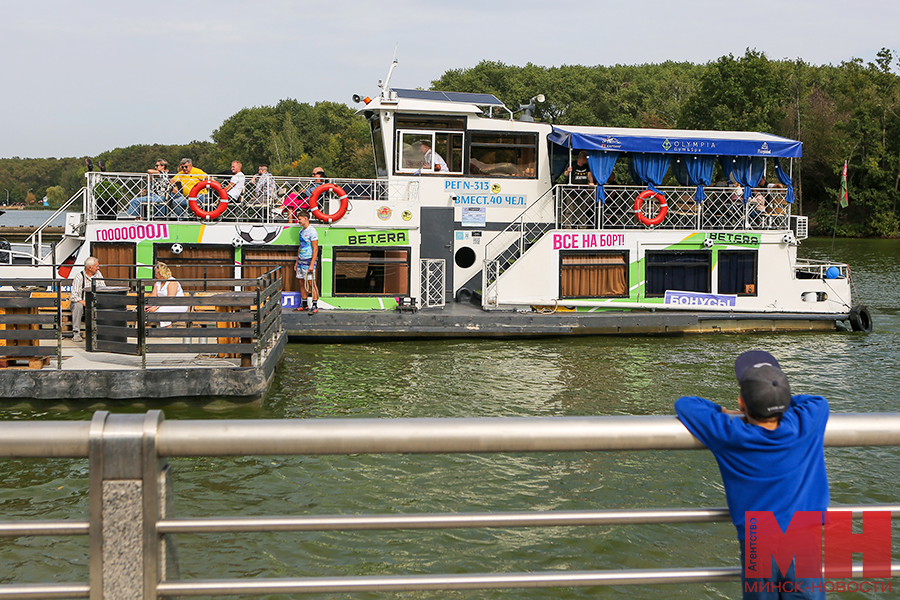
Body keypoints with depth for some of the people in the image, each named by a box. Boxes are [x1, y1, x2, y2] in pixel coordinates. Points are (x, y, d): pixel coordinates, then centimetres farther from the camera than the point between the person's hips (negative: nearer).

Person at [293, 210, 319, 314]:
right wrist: (297, 262, 20)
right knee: (302, 283, 9)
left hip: (309, 261, -8)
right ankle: (303, 304, 16)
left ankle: (315, 305, -5)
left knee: (311, 283, -8)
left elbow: (315, 249, -15)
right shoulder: (301, 231, 15)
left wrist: (312, 264, -19)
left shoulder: (312, 231, -12)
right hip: (301, 261, 8)